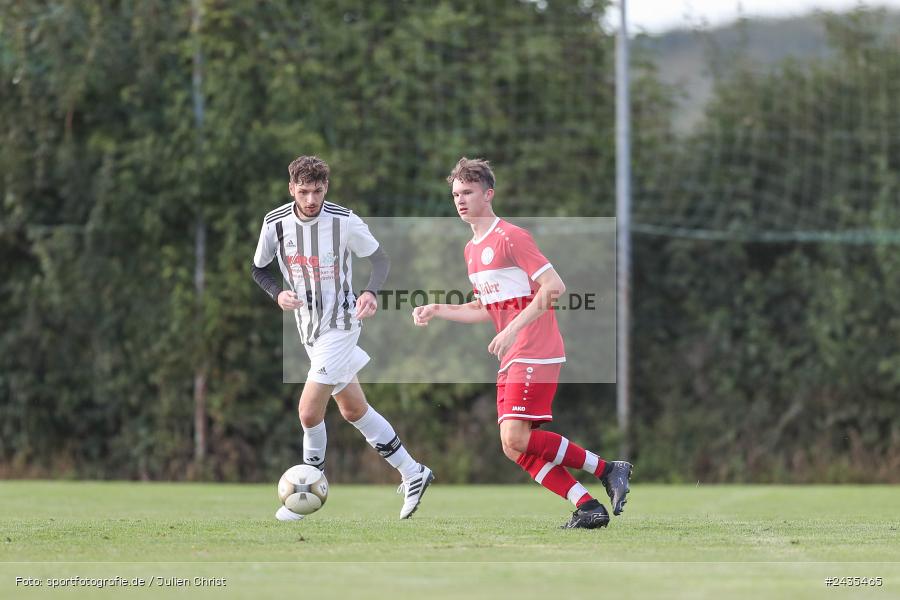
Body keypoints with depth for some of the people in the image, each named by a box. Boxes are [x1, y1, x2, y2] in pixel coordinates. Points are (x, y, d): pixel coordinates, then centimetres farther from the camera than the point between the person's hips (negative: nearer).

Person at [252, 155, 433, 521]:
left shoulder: (344, 221, -16)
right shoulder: (275, 224, -6)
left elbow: (380, 259, -3)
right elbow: (258, 269, 7)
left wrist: (370, 292, -22)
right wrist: (278, 295, -13)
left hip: (339, 326, -6)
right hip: (309, 329, 6)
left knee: (309, 411, -13)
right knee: (354, 411, 14)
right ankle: (412, 473, 28)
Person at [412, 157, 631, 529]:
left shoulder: (510, 237, -10)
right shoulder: (472, 250, 18)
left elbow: (554, 286, -17)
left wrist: (514, 328, -23)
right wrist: (436, 311, 18)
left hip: (536, 354, -9)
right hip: (512, 360, 9)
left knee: (516, 438, -19)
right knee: (515, 448, -1)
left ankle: (607, 469, -8)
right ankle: (588, 507, 0)